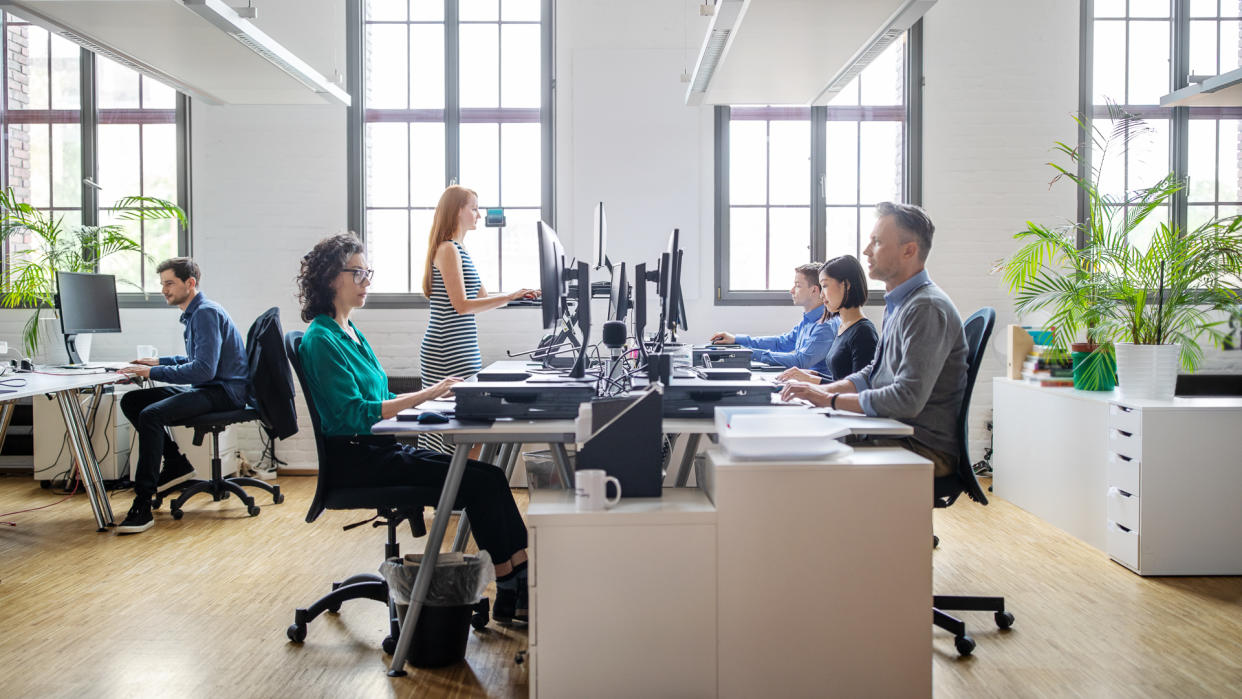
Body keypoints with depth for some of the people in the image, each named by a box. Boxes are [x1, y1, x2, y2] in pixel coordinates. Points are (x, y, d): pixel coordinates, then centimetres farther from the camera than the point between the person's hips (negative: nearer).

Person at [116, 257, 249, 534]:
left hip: (224, 391, -11)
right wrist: (159, 361, 17)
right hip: (206, 388, 11)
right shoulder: (193, 313, 17)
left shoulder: (206, 313, -16)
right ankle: (176, 464, 8)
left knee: (151, 415, -29)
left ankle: (143, 505, -28)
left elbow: (204, 368, -25)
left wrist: (153, 372, -22)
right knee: (131, 401, 5)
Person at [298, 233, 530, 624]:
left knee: (488, 477, -8)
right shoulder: (321, 339, -12)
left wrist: (432, 394, 5)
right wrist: (425, 394, -23)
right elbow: (355, 414, -20)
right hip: (356, 460, -9)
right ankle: (512, 595, -9)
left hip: (380, 448, 9)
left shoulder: (350, 333, 17)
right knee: (481, 480, -17)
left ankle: (520, 590, -10)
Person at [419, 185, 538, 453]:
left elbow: (481, 296, 23)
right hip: (449, 351, -10)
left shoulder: (459, 249, 19)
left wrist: (520, 295, 15)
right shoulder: (448, 250, -11)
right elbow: (462, 305, -17)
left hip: (462, 349, 10)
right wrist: (509, 297, -18)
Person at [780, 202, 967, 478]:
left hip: (924, 448, -9)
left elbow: (908, 399, -26)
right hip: (895, 436, 9)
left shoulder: (927, 308, -19)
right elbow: (875, 373, 21)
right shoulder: (898, 303, 14)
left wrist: (830, 399, -19)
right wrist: (823, 388, 6)